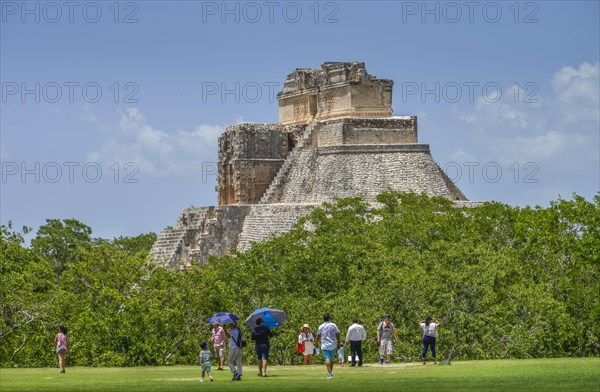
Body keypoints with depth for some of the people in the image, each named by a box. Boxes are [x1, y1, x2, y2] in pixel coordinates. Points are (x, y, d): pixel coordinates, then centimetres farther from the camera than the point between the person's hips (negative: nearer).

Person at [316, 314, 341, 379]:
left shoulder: (321, 327, 2)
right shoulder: (333, 325, 1)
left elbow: (318, 337, 7)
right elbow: (337, 335, -1)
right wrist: (339, 344, 8)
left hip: (324, 346, -1)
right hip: (333, 345, 1)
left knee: (327, 359, -9)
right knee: (331, 359, 17)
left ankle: (329, 373, -24)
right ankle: (331, 372, 24)